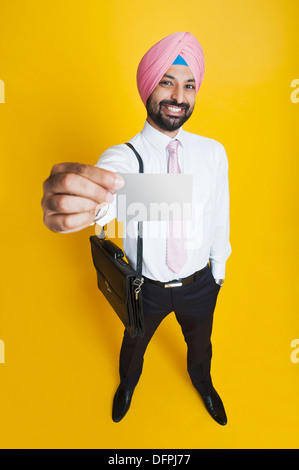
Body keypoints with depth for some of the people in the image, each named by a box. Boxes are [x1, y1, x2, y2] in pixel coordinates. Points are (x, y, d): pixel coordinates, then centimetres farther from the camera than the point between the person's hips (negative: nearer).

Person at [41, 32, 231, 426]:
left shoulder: (213, 152, -10)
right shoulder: (124, 155, -19)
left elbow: (219, 216, -1)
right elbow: (104, 195, -41)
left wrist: (218, 267, 8)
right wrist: (73, 203, -64)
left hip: (201, 283, 2)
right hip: (148, 286, -1)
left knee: (200, 341, 29)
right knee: (135, 342, 27)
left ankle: (202, 381, 67)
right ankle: (128, 383, 65)